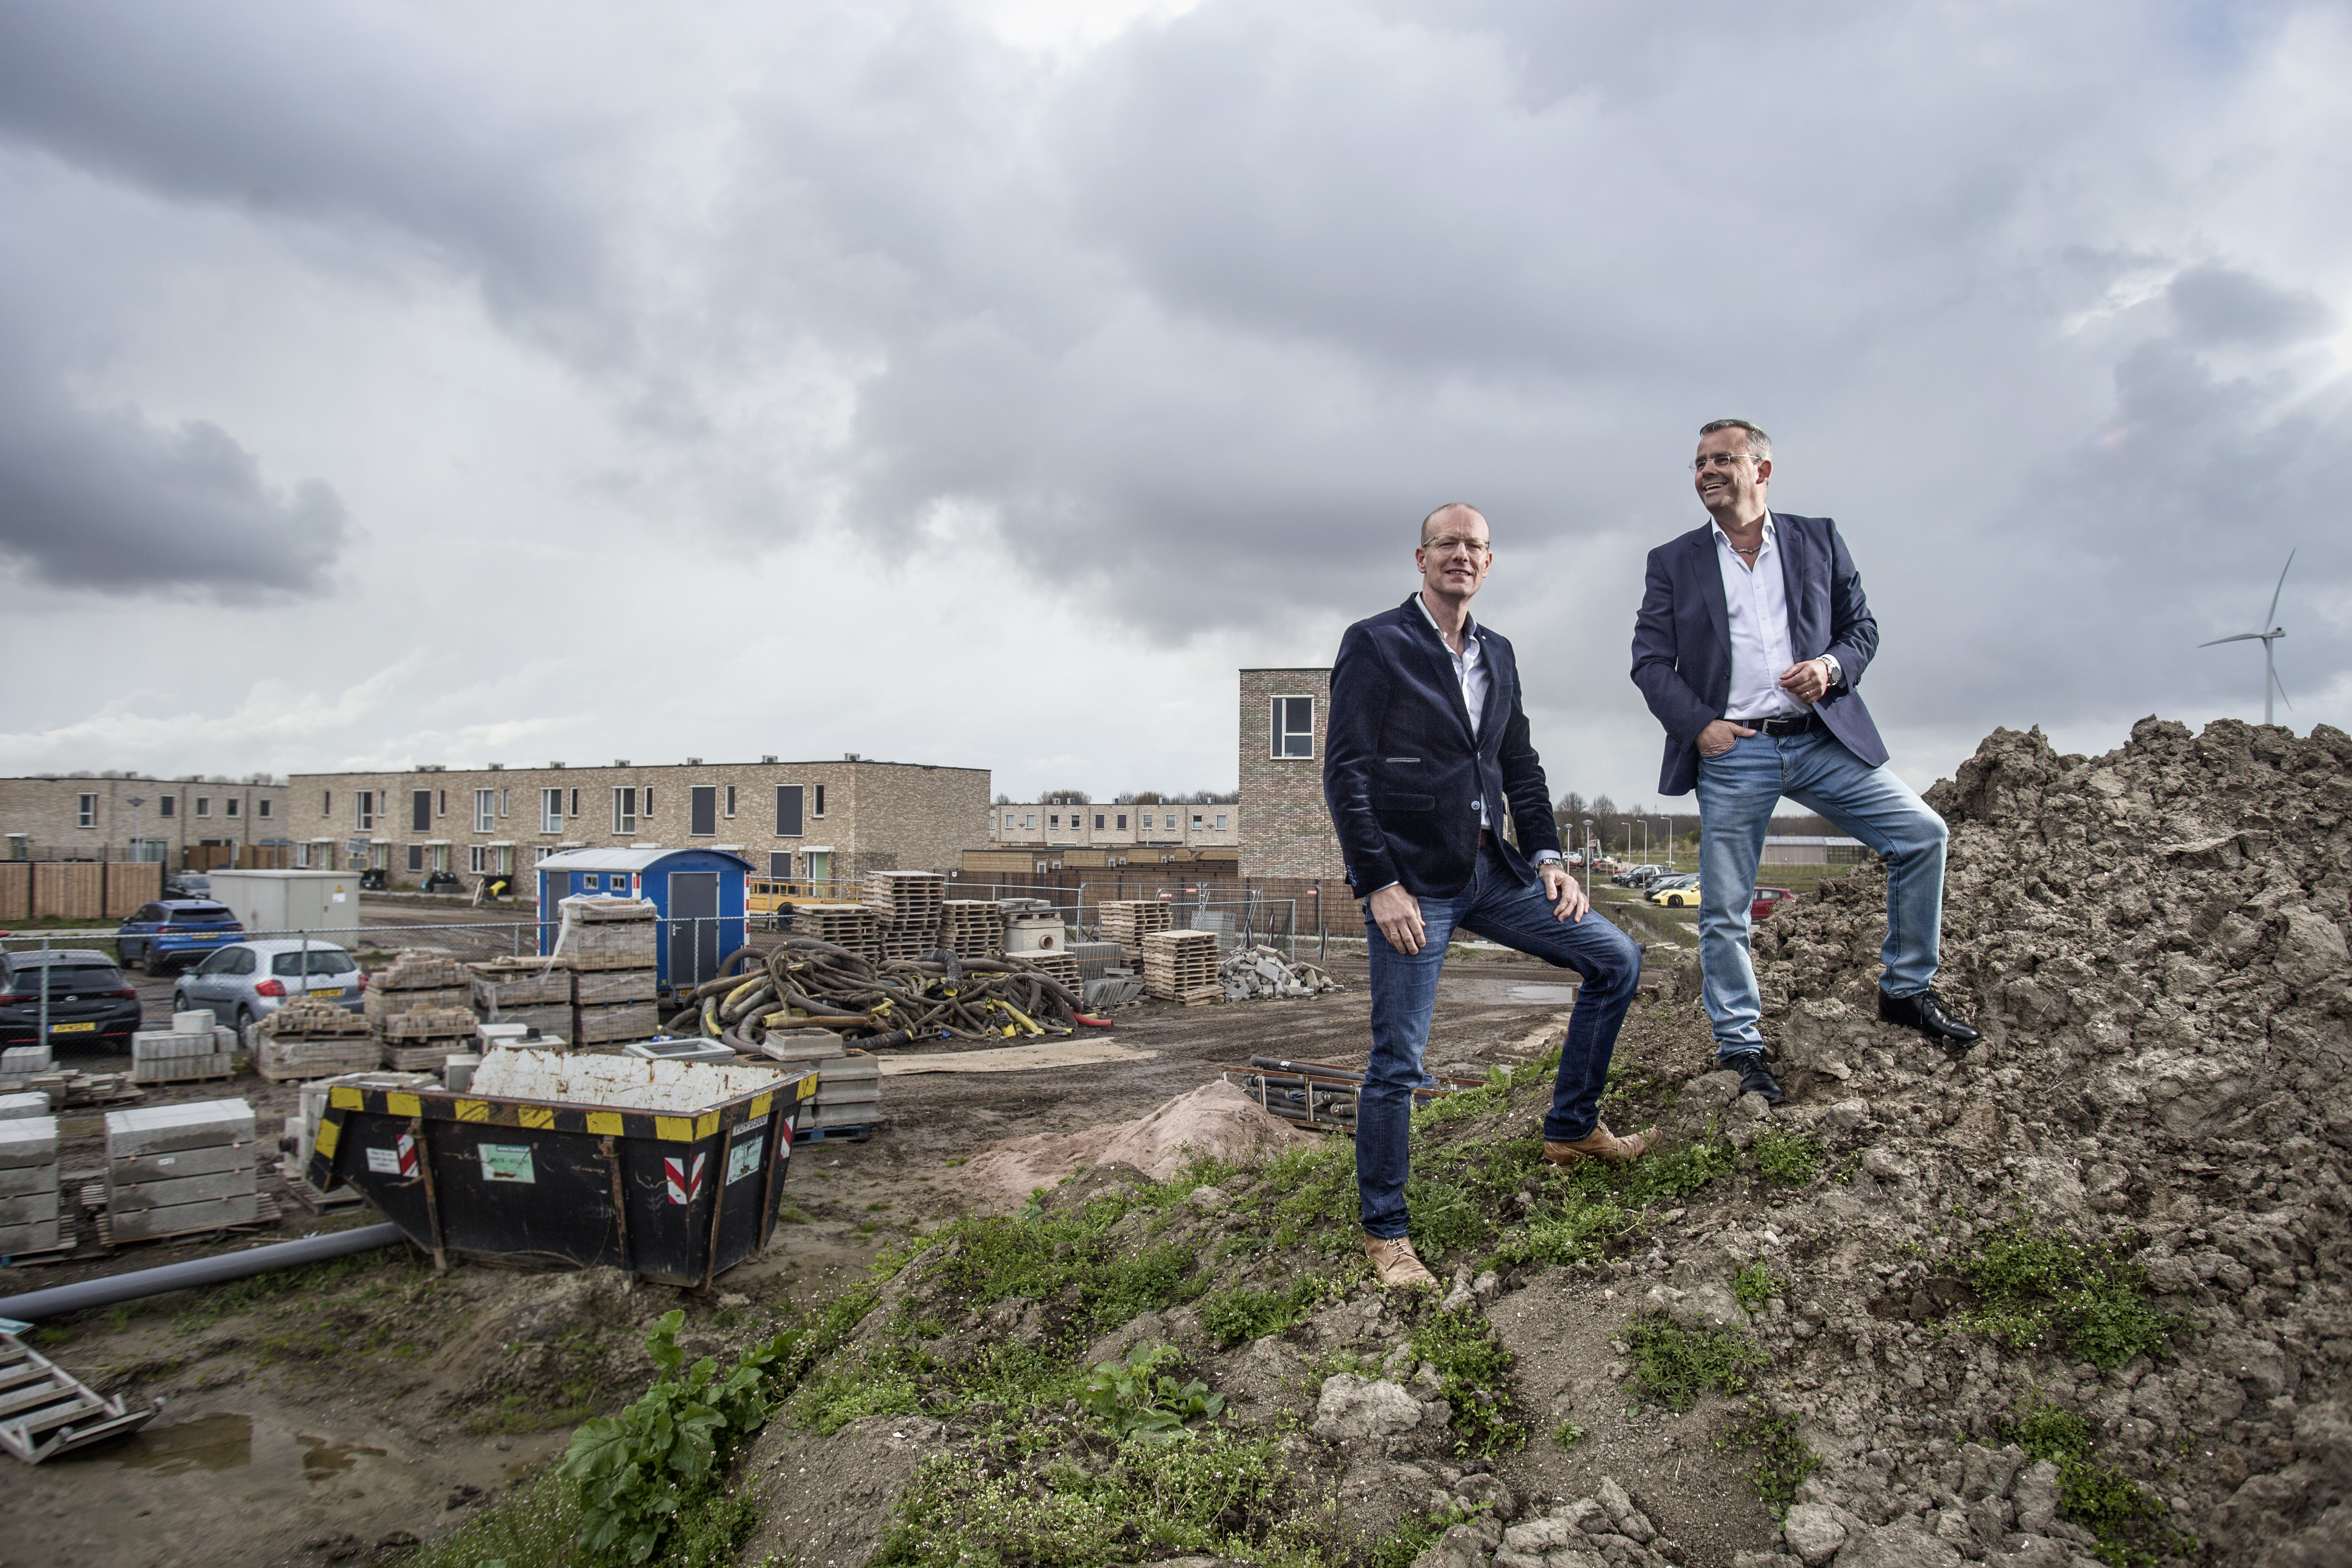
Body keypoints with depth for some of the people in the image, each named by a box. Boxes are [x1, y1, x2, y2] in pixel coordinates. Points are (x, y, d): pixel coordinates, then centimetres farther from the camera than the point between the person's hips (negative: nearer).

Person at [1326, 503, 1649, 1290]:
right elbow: (1345, 774, -12)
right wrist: (1380, 885, -16)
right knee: (1397, 1063, -3)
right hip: (1410, 882, -7)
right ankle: (1384, 1232, 14)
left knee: (1616, 960, 6)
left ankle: (1572, 1128, 20)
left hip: (1490, 871, 7)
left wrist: (1546, 856, 5)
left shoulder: (1497, 655, 14)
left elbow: (1520, 767, 18)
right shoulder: (1375, 645, -7)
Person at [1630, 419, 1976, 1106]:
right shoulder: (1673, 562, 7)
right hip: (1730, 752, -2)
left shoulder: (1818, 538, 12)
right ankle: (1741, 1049, 14)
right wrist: (1698, 724, -11)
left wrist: (1832, 667, -8)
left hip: (1822, 739, 2)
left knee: (1922, 833, -4)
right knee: (1724, 912, 0)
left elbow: (1862, 625, 14)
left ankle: (1906, 989, 14)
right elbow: (1650, 661, 2)